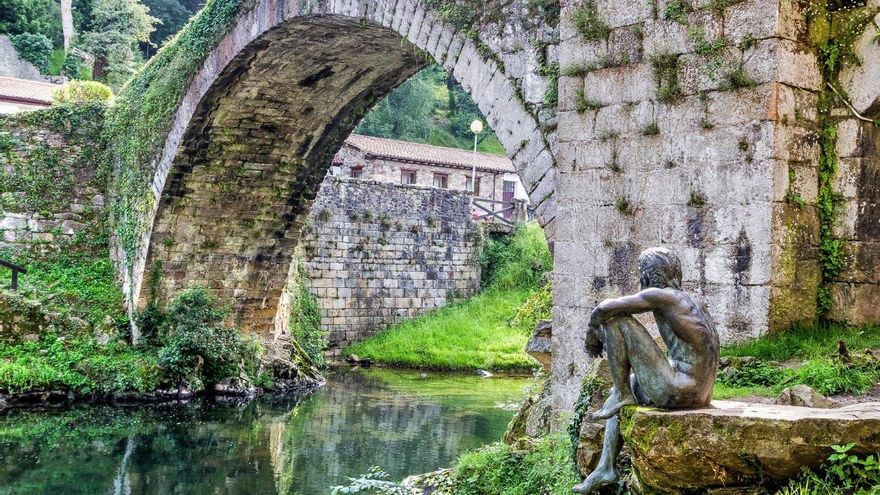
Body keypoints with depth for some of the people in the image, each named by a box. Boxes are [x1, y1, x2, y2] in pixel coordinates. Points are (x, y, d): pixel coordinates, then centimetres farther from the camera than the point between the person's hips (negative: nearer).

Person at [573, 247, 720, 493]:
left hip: (676, 390, -9)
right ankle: (606, 468, 23)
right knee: (619, 389, 29)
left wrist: (592, 335, 10)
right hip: (698, 393, 10)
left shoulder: (661, 295, -7)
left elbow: (603, 309, -9)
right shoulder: (680, 300, 18)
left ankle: (622, 396, 0)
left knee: (615, 320, -7)